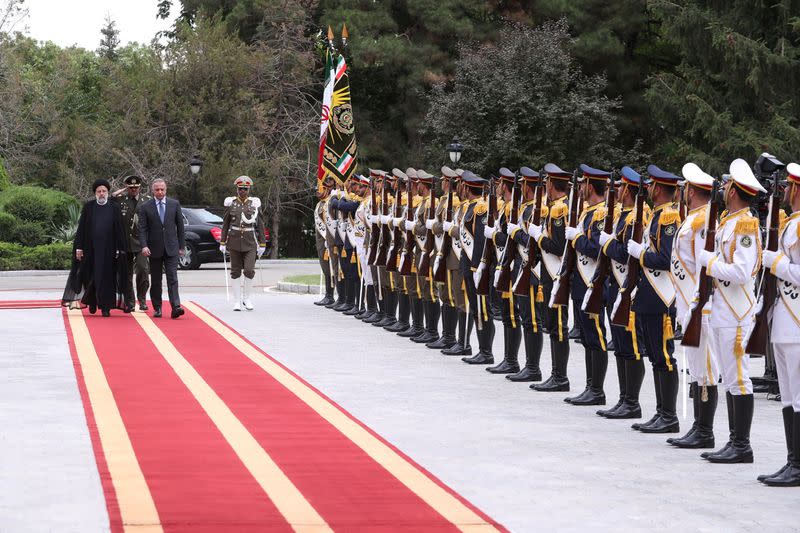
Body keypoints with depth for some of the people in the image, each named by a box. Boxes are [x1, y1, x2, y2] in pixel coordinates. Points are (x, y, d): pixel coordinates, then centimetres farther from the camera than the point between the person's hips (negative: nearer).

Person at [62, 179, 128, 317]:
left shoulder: (114, 208, 4)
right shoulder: (88, 207, 5)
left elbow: (119, 230, 3)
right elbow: (81, 228, 4)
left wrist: (120, 249, -3)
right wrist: (79, 247, -2)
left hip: (108, 249, -1)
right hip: (90, 249, 1)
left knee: (107, 277, -1)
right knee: (91, 276, 7)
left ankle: (105, 306, 3)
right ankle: (92, 301, 27)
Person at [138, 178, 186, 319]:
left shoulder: (174, 204, 5)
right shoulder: (145, 207, 1)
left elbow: (180, 226, 8)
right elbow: (142, 229, -2)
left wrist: (182, 246, 6)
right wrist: (144, 246, -16)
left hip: (171, 248, 0)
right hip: (154, 249, 0)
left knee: (172, 278, -10)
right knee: (155, 281, 8)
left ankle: (175, 307, -17)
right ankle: (157, 308, 17)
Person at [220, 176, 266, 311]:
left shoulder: (254, 203, 3)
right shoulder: (231, 203, 4)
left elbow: (260, 225, 5)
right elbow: (225, 224, 6)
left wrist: (262, 244, 1)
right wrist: (222, 243, 2)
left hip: (250, 243, -1)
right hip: (234, 241, 1)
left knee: (249, 270, -11)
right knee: (235, 272, 3)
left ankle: (246, 297, 8)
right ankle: (237, 301, 9)